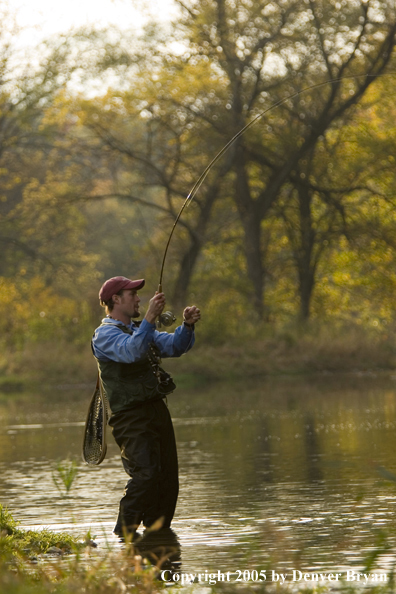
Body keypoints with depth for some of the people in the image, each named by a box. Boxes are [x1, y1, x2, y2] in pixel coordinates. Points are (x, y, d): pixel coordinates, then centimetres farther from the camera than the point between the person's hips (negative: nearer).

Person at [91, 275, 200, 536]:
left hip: (157, 409, 9)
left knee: (168, 478, 7)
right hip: (132, 415, -9)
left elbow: (174, 346, 14)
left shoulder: (139, 329, 22)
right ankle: (124, 535, -16)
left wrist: (187, 326, -5)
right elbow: (131, 351, -28)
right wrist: (149, 318, -39)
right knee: (146, 474, -22)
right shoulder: (105, 334, -7)